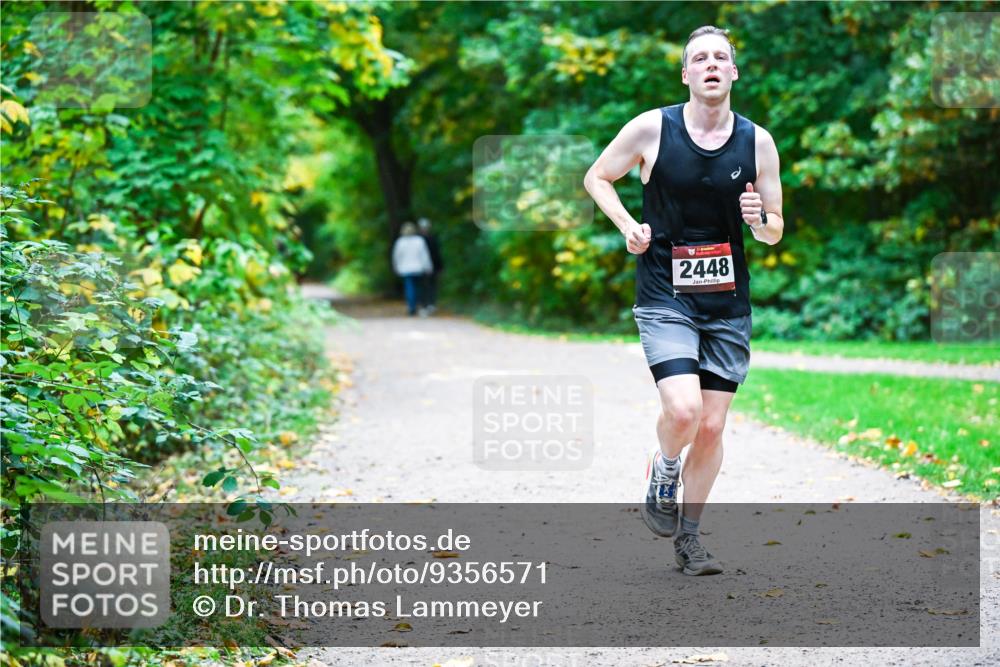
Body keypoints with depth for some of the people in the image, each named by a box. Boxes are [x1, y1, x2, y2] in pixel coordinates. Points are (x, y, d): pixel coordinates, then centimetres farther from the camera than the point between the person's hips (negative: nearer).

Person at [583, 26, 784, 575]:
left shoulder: (757, 142, 2)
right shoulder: (652, 128, -5)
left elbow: (774, 232, 10)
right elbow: (597, 177, 9)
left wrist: (759, 220, -14)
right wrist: (628, 226, -7)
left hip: (728, 303, 3)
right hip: (665, 297, -3)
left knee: (711, 427, 3)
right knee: (682, 409, -21)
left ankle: (688, 536, 21)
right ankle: (662, 476, 13)